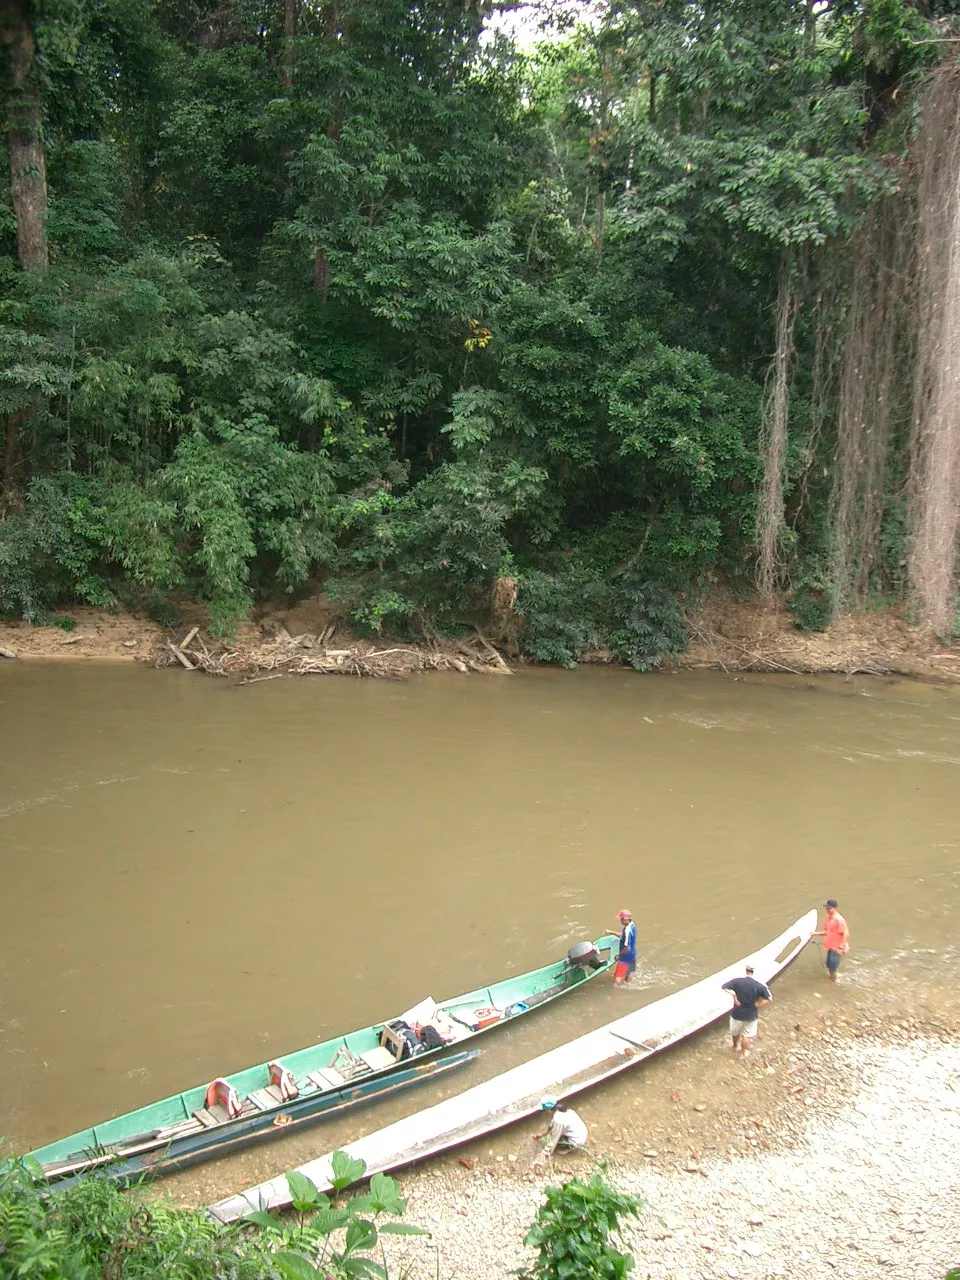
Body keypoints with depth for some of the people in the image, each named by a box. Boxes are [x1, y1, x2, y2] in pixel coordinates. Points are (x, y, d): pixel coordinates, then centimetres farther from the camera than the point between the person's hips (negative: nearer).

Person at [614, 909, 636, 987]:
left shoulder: (627, 931, -32)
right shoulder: (632, 925, -3)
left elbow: (627, 948, -30)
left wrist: (619, 954, -14)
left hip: (625, 958, -10)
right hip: (632, 955, 10)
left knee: (618, 978, -1)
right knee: (626, 975, 29)